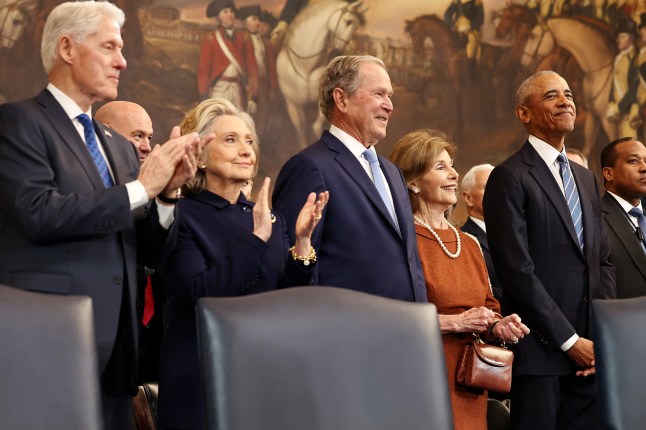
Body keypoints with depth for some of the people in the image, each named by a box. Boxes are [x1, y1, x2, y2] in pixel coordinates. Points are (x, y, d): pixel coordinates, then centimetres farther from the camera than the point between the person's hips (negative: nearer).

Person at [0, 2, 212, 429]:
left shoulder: (121, 147, 18)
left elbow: (149, 253, 16)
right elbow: (39, 213, -19)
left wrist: (167, 191, -2)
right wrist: (140, 188, -13)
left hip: (113, 352, 7)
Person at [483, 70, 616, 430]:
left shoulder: (587, 179, 19)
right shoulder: (510, 178, -6)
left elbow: (603, 262, 17)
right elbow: (517, 271, -12)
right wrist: (569, 340, -12)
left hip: (588, 352, 6)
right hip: (540, 351, -6)